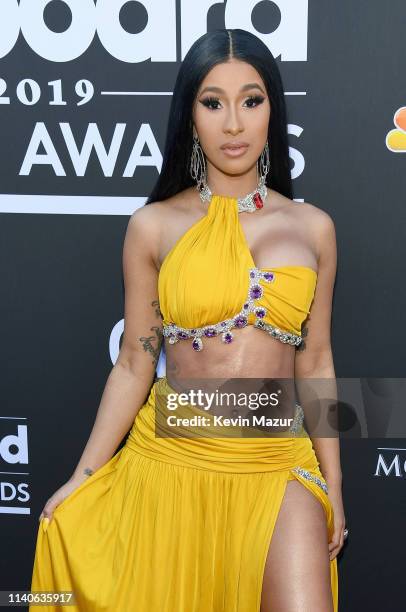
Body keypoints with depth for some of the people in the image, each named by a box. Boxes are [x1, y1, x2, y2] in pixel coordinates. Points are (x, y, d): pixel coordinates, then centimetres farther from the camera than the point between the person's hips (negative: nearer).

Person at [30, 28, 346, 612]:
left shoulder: (312, 228, 2)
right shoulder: (153, 226, -3)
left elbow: (315, 361, 7)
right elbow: (134, 365, 1)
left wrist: (333, 484, 9)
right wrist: (82, 478, 0)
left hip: (278, 465, 1)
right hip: (171, 459, -1)